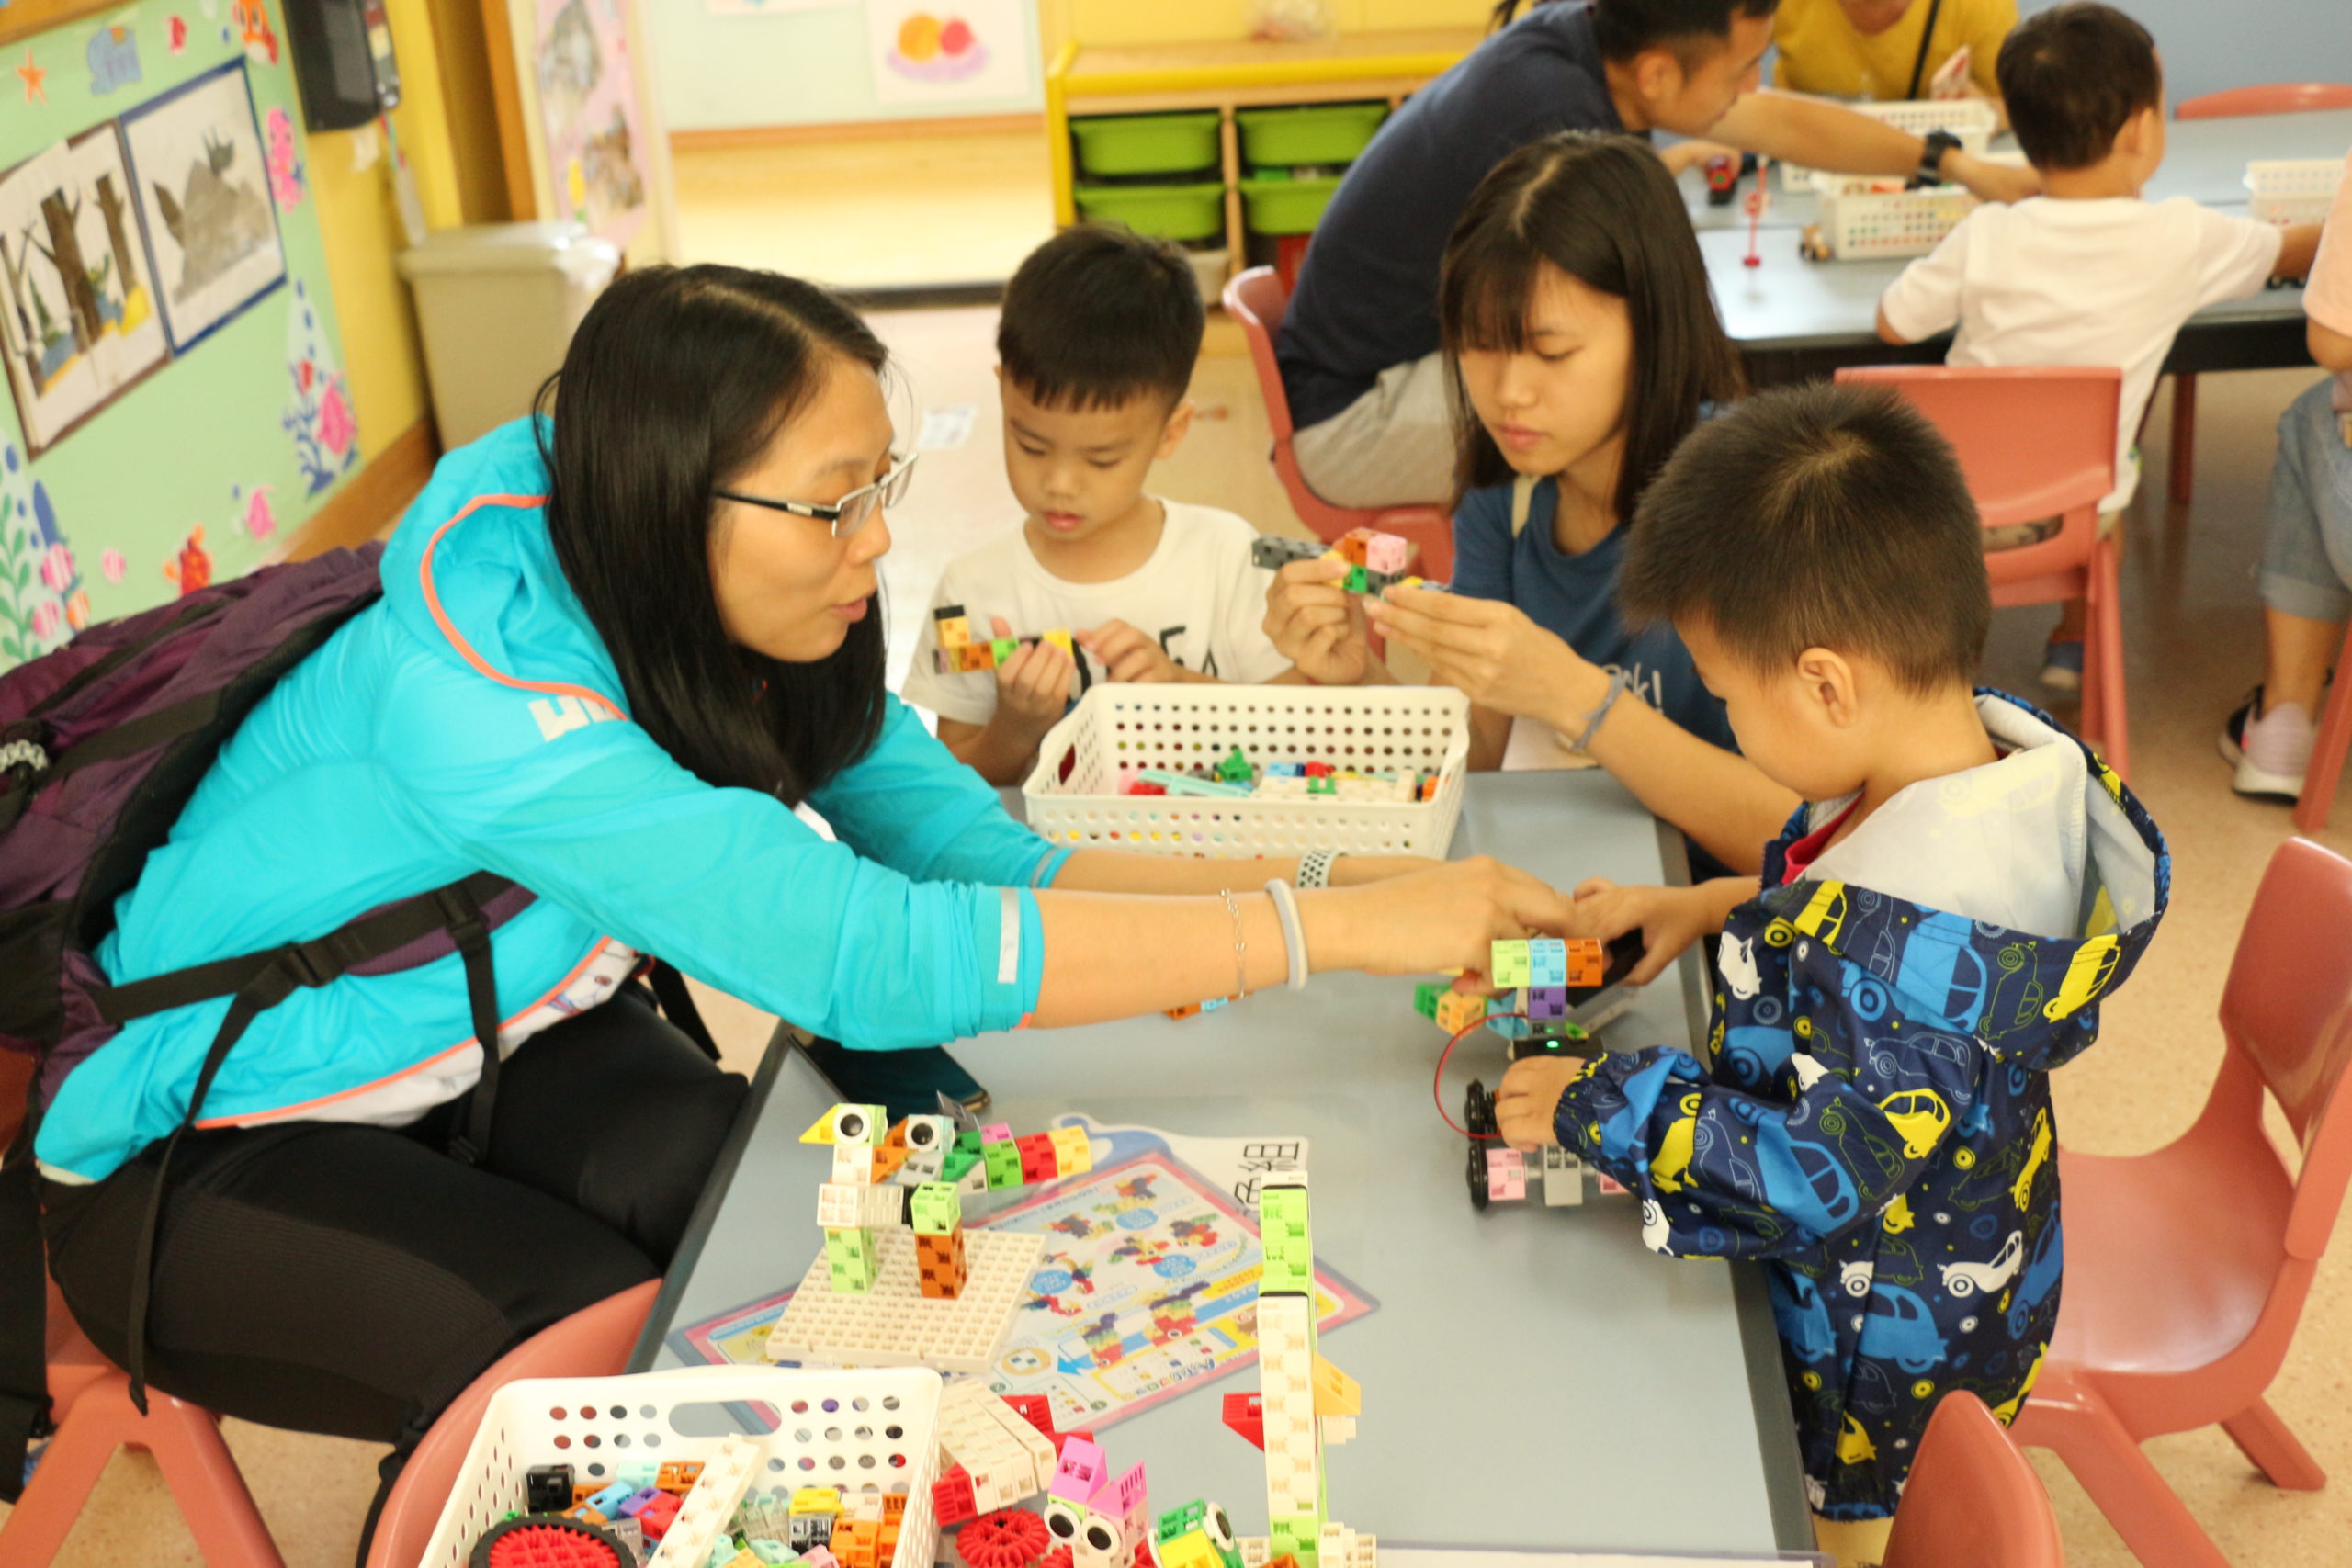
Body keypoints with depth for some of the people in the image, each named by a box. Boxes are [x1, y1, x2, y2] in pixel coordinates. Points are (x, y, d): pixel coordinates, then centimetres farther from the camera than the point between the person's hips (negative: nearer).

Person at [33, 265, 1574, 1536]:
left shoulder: (735, 621, -14)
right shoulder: (489, 681, -36)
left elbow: (987, 861, -15)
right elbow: (877, 959, -42)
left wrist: (1337, 880, -27)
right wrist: (1334, 928, -40)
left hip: (504, 1049, 6)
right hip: (205, 1154, -6)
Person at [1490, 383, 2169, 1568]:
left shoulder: (1912, 934, -39)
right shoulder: (2011, 751, -10)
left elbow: (1825, 1174, -33)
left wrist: (1592, 1106, -24)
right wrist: (1720, 906, 2)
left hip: (1880, 1358, -9)